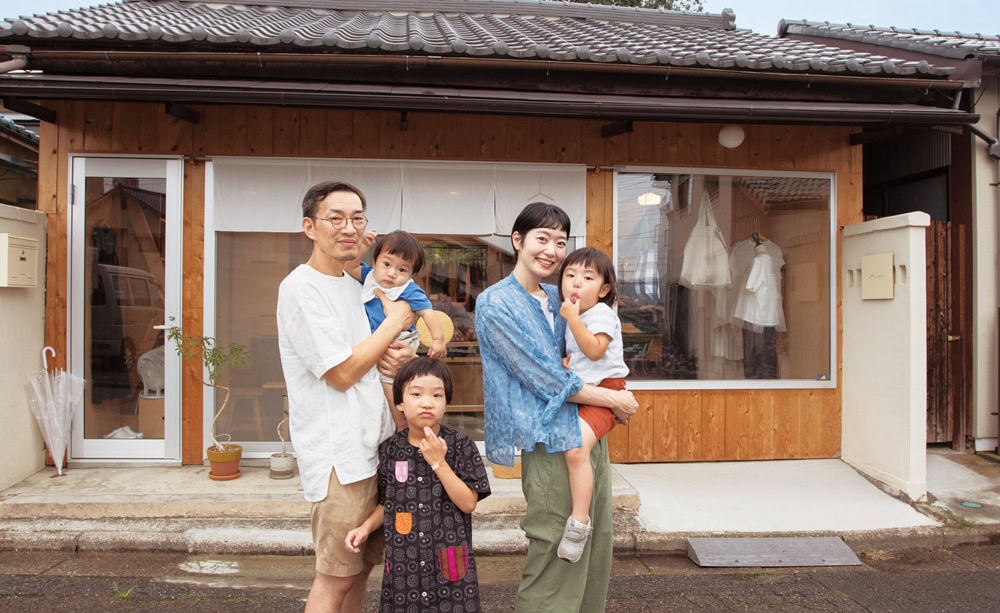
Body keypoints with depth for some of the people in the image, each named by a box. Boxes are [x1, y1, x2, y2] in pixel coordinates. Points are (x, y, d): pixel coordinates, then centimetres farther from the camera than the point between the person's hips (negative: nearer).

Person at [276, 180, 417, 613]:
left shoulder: (353, 285, 13)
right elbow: (342, 373, -17)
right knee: (336, 577, 0)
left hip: (373, 444, 9)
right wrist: (395, 321, -7)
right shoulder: (301, 288, -13)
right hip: (339, 455, -8)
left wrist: (389, 356, -1)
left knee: (363, 563, 17)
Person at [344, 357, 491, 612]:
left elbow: (468, 503, -13)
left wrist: (438, 463, -19)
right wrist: (366, 527, -5)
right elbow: (387, 503, 11)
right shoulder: (389, 450, 0)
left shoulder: (460, 446, -9)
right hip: (403, 561, 2)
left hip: (448, 560, -2)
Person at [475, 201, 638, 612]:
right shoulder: (496, 303, -9)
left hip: (591, 436, 8)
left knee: (596, 552, 15)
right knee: (556, 560, -1)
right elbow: (544, 378, -15)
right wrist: (614, 399, -8)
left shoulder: (557, 298, 14)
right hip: (551, 443, -8)